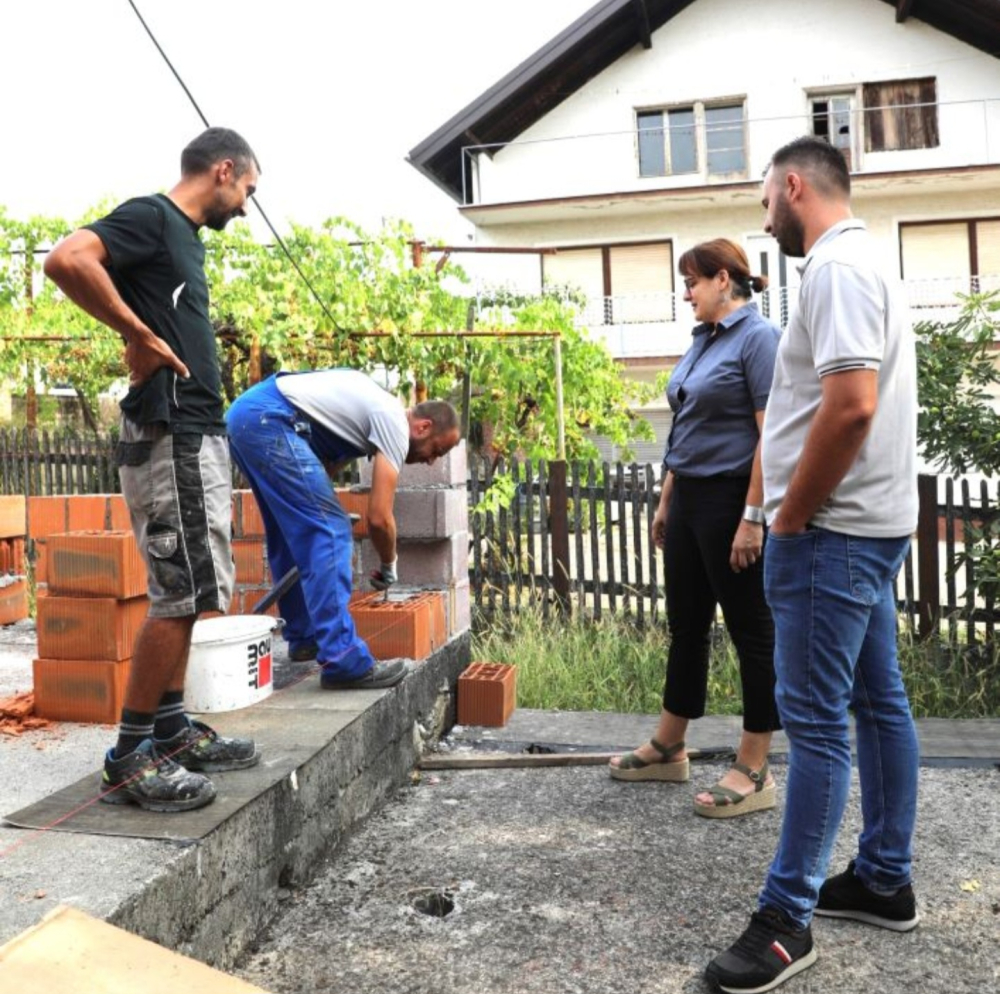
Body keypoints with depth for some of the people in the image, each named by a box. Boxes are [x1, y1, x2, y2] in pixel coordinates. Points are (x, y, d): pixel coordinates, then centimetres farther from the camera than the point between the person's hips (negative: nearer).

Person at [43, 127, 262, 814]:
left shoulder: (185, 237, 19)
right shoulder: (150, 217, -9)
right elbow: (65, 260, -25)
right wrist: (138, 335, -18)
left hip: (197, 436, 10)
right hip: (170, 437, -10)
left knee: (187, 592, 13)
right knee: (183, 592, -8)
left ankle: (171, 731, 23)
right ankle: (130, 758, 0)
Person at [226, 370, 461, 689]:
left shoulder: (375, 415, 24)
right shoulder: (395, 424, -4)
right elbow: (379, 517, -10)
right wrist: (388, 567, 10)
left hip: (242, 415, 11)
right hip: (269, 421, -11)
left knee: (293, 534, 21)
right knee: (329, 531, -11)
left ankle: (303, 637, 30)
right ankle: (343, 662, -12)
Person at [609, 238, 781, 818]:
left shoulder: (758, 338, -12)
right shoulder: (704, 340, 14)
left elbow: (770, 435, -19)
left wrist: (752, 518, -22)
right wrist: (667, 502, 19)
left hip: (732, 502, -9)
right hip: (690, 500, 9)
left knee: (751, 630, 0)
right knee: (687, 625, 16)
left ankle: (754, 773, 9)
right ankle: (669, 748, 29)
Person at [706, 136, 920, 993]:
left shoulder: (837, 267, -15)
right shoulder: (863, 262, 17)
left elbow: (850, 405, -27)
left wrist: (791, 514, -16)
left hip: (834, 530, -11)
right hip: (869, 522, 11)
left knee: (816, 722, -6)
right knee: (878, 703, 14)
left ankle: (786, 919, 1)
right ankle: (886, 880, 25)